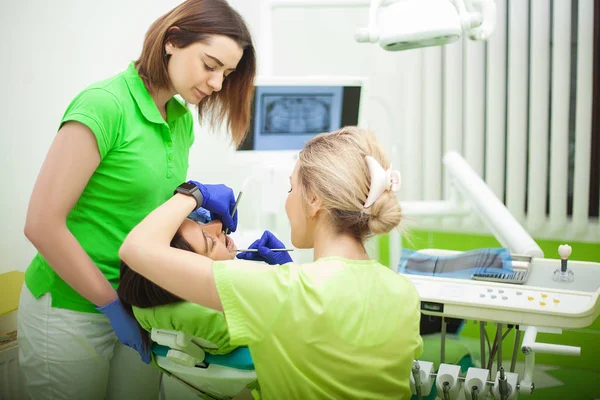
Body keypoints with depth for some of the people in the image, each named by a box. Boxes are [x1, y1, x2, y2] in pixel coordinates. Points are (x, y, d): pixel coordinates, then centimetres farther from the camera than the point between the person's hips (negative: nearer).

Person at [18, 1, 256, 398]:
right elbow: (43, 224, -21)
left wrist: (196, 194, -6)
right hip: (71, 311, -6)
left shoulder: (182, 119, 3)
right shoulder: (105, 104, -19)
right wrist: (113, 304, -16)